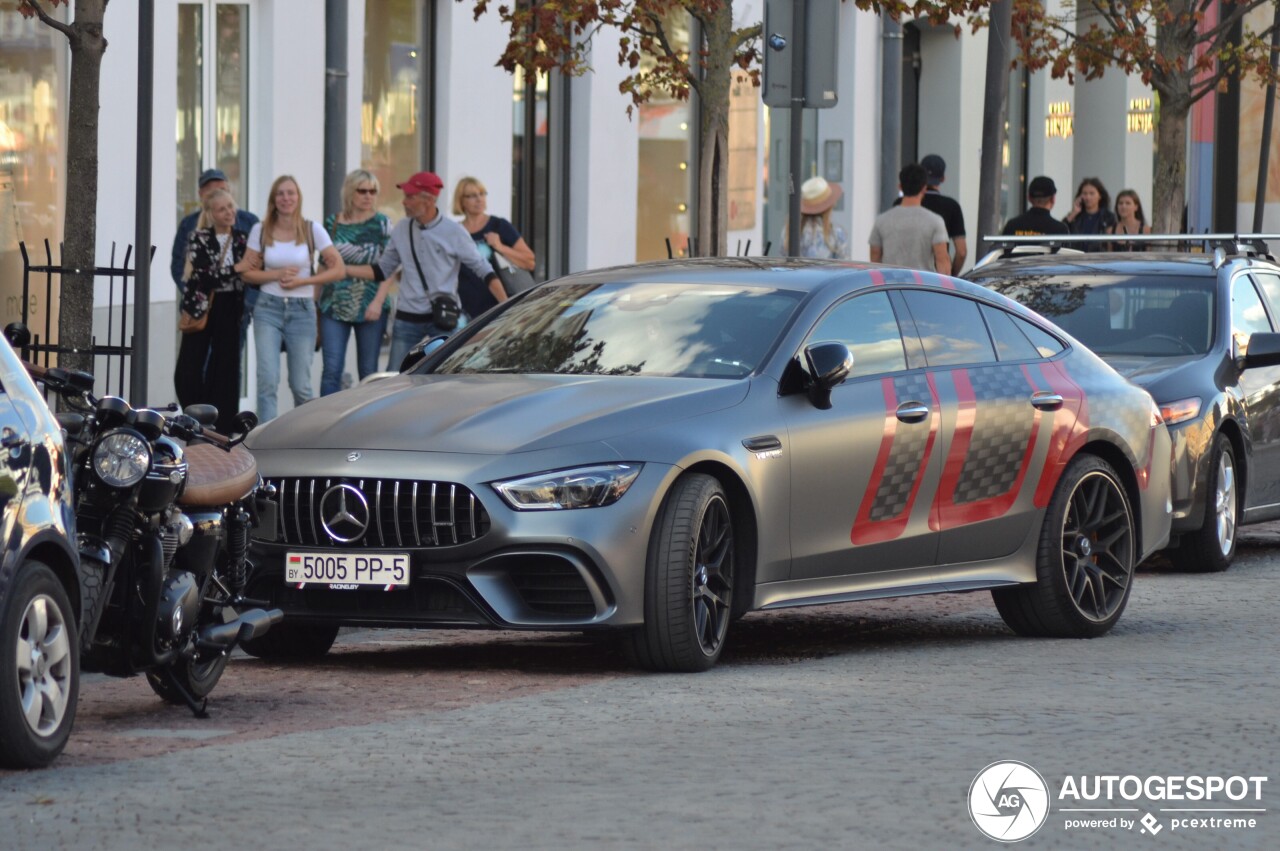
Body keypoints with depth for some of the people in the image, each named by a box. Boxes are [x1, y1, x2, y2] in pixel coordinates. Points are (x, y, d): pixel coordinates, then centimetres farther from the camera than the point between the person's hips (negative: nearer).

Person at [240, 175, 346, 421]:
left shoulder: (312, 230, 0)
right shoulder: (261, 231, 3)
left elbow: (339, 270, -1)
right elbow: (247, 273, 5)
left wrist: (302, 281, -11)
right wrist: (278, 274, -12)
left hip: (302, 310, 0)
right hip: (268, 308, 0)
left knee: (300, 386, 3)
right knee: (267, 380, -13)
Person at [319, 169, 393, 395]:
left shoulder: (381, 224, 3)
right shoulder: (332, 223, 7)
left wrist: (378, 302, -13)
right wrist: (317, 301, 8)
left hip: (370, 308, -1)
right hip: (335, 306, 1)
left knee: (368, 371, 5)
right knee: (331, 369, -7)